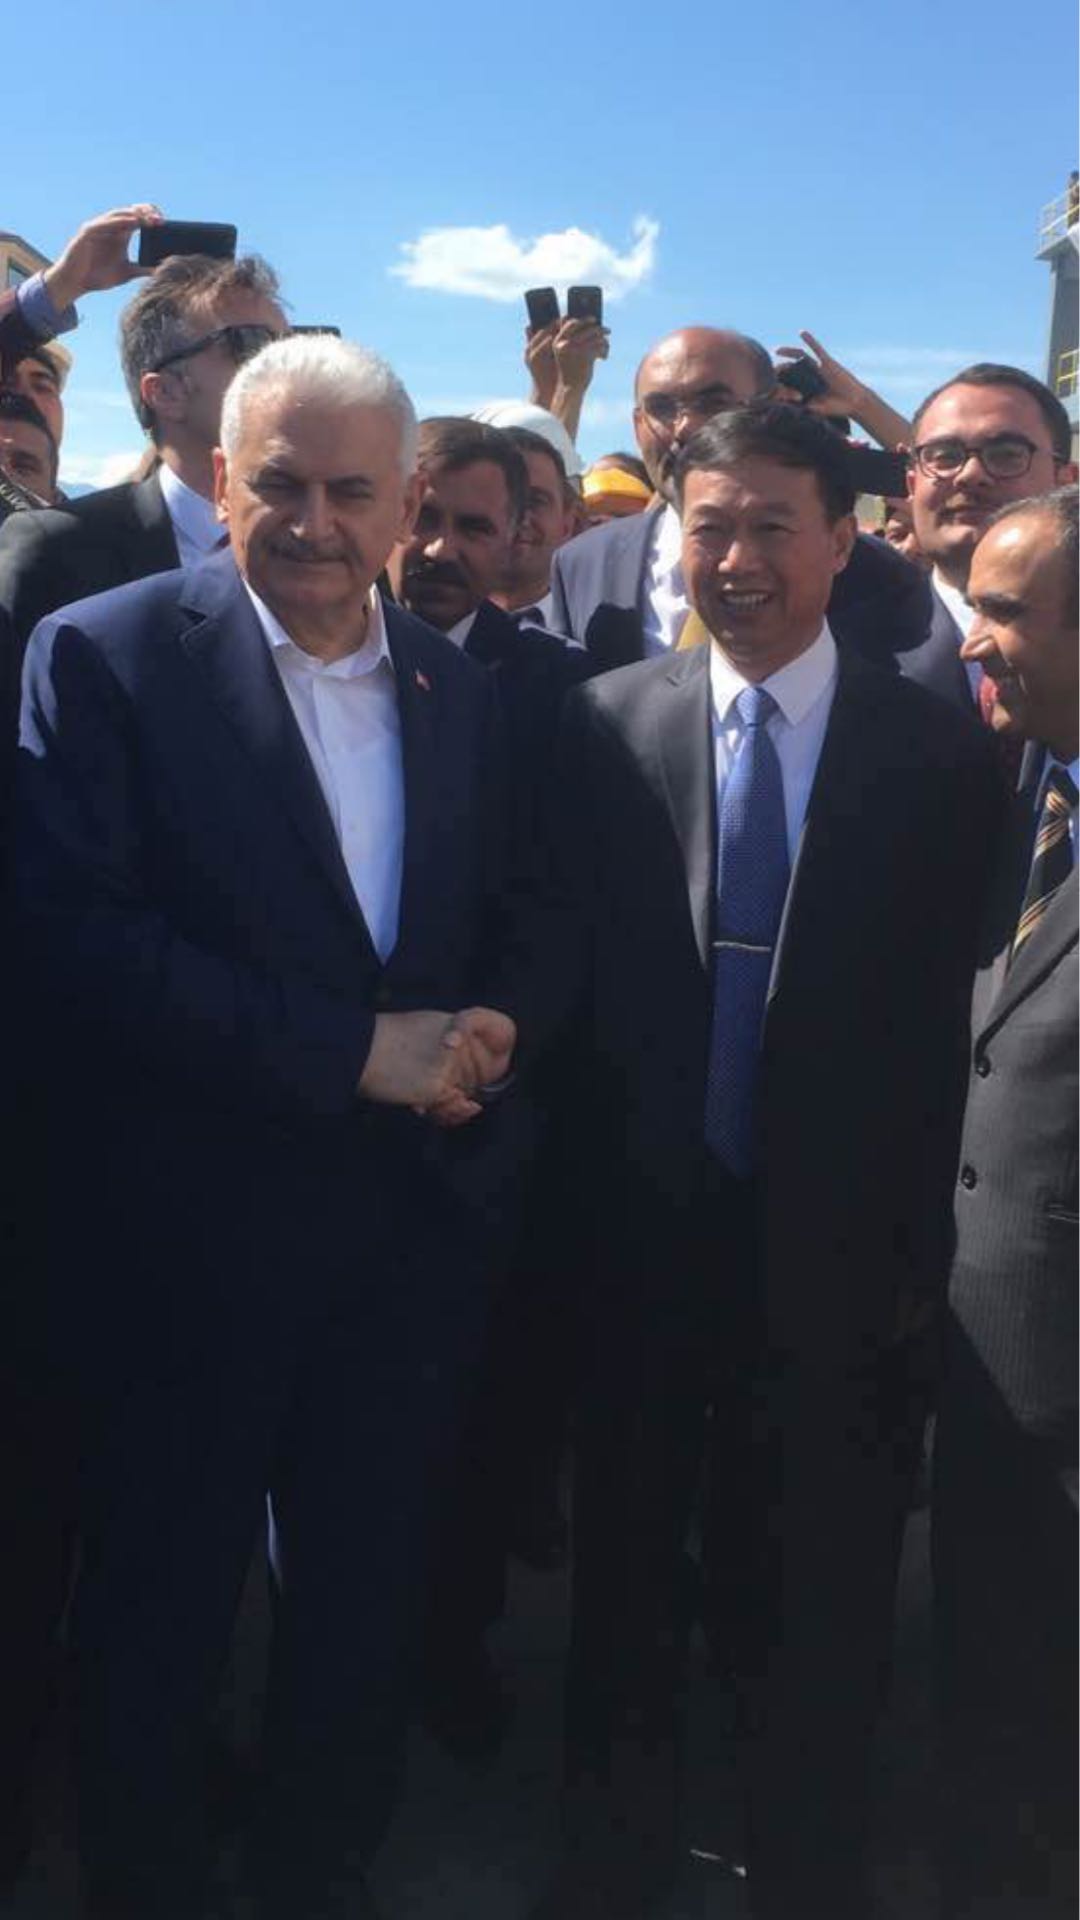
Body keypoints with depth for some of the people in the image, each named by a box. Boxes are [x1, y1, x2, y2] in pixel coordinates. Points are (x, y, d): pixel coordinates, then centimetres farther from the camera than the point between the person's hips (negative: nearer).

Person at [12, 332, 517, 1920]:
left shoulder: (457, 690, 7)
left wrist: (478, 1051, -10)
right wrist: (353, 1051, -21)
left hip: (408, 1240, 5)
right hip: (187, 1254, -4)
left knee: (365, 1624, 20)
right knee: (156, 1638, 15)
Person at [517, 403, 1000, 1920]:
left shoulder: (938, 753, -4)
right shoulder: (605, 725, -2)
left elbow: (946, 1019, -3)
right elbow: (570, 963, -1)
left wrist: (921, 1248, -4)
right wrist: (575, 1194, -5)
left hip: (838, 1250, -1)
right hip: (647, 1229, 1)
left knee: (818, 1598, 14)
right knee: (626, 1567, 19)